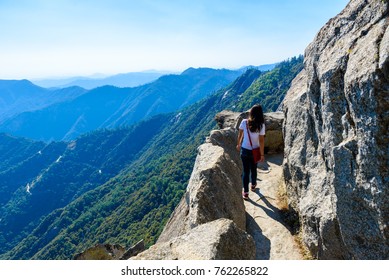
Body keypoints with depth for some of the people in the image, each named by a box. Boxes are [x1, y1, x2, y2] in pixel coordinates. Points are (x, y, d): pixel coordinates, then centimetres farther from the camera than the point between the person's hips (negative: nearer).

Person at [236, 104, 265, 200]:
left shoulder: (244, 122, -12)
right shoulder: (261, 125, -17)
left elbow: (240, 135, 0)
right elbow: (261, 141, -14)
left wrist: (238, 144, 18)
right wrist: (262, 154, -6)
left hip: (244, 150, 1)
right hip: (255, 151, 0)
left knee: (246, 171, 11)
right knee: (253, 169, 23)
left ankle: (245, 192, 15)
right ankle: (253, 185, 47)